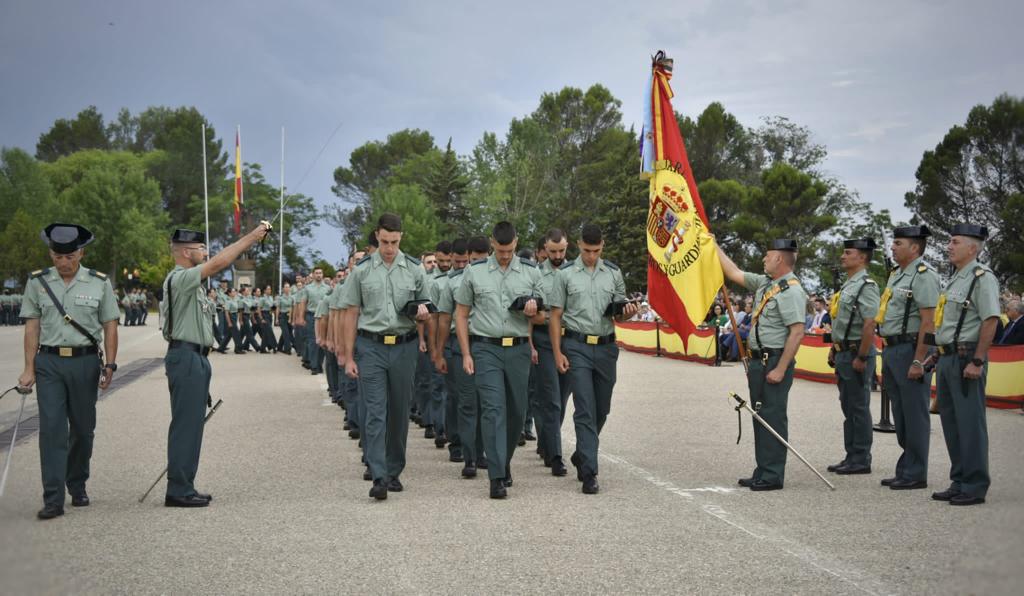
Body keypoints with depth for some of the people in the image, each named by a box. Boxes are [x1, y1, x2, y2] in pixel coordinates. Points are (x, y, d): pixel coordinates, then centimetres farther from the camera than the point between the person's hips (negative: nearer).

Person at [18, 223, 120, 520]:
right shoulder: (38, 282, 4)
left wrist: (110, 365, -2)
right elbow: (32, 327, 5)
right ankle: (53, 500, -8)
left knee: (83, 428, 9)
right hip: (49, 363, 0)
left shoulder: (99, 283, 2)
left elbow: (110, 326, 5)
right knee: (51, 428, -8)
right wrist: (29, 369, 1)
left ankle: (78, 487, 28)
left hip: (85, 362, 1)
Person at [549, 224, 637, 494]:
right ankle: (589, 472, -10)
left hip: (606, 347, 4)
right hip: (577, 347, -4)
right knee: (585, 410, -9)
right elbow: (555, 316, 1)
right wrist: (557, 353, -6)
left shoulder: (613, 273, 9)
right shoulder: (566, 275, 1)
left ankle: (581, 456, 34)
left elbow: (620, 312, 16)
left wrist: (627, 311, -9)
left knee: (601, 410, 12)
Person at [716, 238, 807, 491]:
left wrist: (780, 369, -23)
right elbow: (734, 273, 25)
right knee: (760, 418, 12)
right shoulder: (765, 283, 13)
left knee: (773, 418, -7)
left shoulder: (791, 291, -15)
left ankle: (772, 477, -3)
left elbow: (797, 333, -21)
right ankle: (763, 473, 19)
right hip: (759, 360, 10)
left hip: (775, 362, -10)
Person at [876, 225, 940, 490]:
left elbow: (928, 322, -19)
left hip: (910, 350, -10)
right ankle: (905, 471, 22)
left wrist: (918, 361, -22)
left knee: (914, 415, -3)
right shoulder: (896, 274, 17)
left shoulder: (924, 276, -13)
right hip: (892, 350, 10)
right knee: (900, 416, 14)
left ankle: (915, 474, 3)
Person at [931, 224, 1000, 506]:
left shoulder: (982, 277, -11)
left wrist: (978, 361, -22)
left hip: (966, 359, -10)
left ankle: (975, 487, -1)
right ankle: (959, 482, 20)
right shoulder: (955, 279, 18)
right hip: (947, 359, 10)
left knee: (970, 423, -6)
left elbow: (990, 321, -18)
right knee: (951, 422, 12)